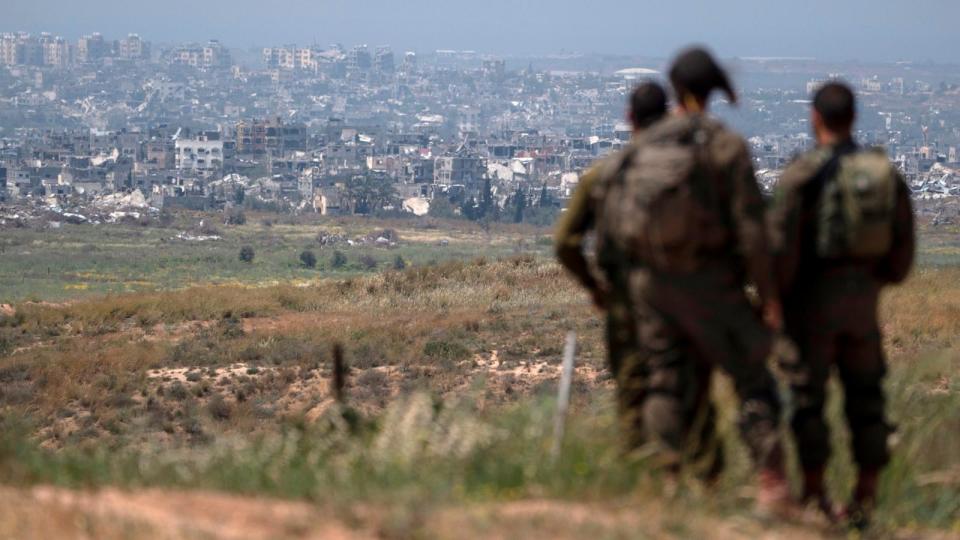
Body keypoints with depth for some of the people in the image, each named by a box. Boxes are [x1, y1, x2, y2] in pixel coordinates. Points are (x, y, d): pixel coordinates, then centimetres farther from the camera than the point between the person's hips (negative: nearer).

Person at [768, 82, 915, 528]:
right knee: (865, 397, 11)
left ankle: (814, 495, 5)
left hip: (812, 298, -4)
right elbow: (903, 245, 5)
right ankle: (865, 497, 10)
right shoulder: (885, 172, 2)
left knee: (808, 396, 5)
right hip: (862, 302, 4)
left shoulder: (802, 174, -13)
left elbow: (782, 243, -17)